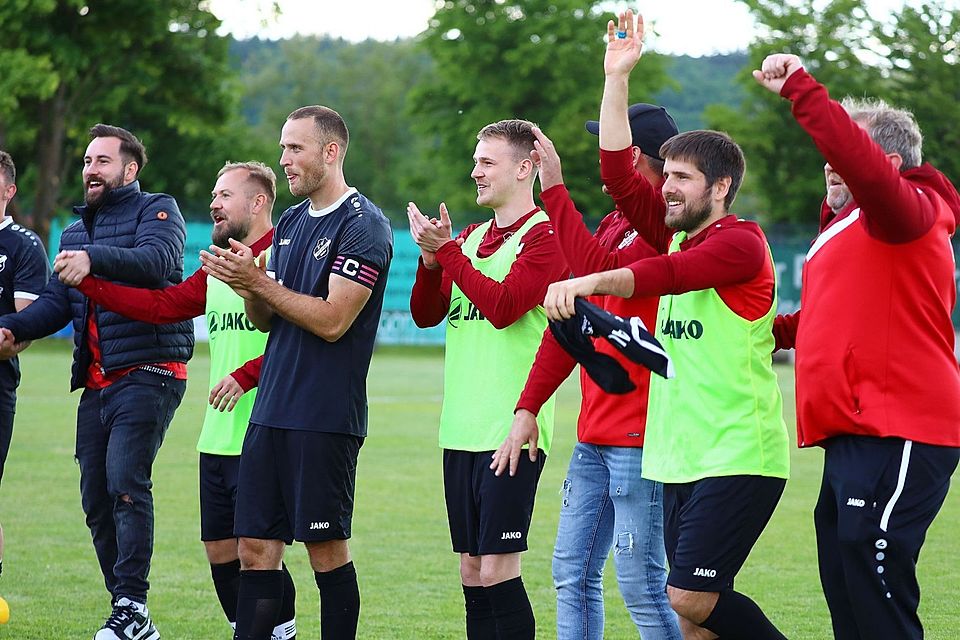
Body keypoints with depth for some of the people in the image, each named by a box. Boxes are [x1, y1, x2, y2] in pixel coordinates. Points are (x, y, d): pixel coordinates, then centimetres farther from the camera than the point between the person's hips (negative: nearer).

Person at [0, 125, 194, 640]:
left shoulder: (156, 210, 1)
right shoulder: (75, 233, 23)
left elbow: (157, 260, -20)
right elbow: (56, 302, 14)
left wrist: (95, 259, -35)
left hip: (147, 373, -8)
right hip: (96, 383, 8)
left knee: (125, 482, -20)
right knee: (95, 499, 4)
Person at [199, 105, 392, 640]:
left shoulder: (364, 226, -10)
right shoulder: (291, 223, 15)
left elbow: (332, 320, -17)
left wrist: (259, 282, -15)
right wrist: (245, 285, -4)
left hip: (326, 416, -8)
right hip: (272, 410, 8)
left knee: (327, 549, -1)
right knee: (256, 546, 4)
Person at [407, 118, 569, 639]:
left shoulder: (543, 235, -7)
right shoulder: (471, 238, 18)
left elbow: (503, 306, -19)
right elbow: (425, 314, 13)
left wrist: (447, 253, -13)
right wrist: (431, 258, -4)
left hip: (509, 433, -8)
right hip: (461, 430, 8)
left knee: (497, 568, -10)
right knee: (472, 571, 9)